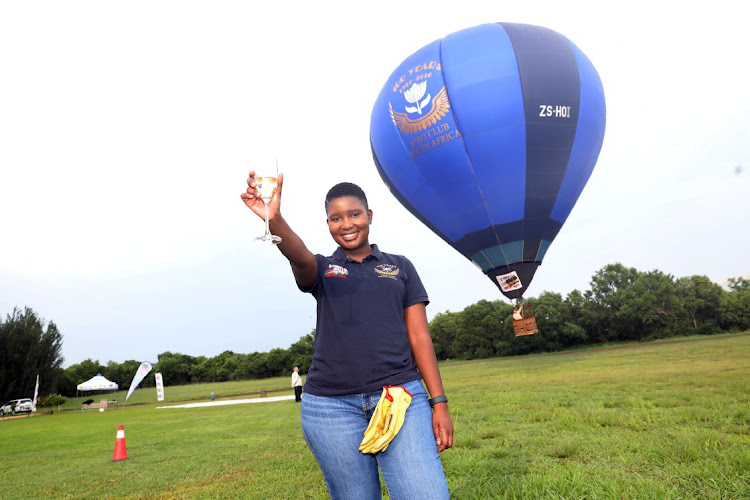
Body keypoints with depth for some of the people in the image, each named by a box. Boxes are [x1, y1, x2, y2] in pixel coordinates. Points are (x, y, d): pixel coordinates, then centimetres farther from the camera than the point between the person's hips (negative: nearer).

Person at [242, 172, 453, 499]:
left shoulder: (400, 267, 12)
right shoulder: (321, 270, 10)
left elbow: (419, 337, 7)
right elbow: (299, 256, -15)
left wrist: (439, 403, 0)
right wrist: (274, 219, -36)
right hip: (331, 405, 1)